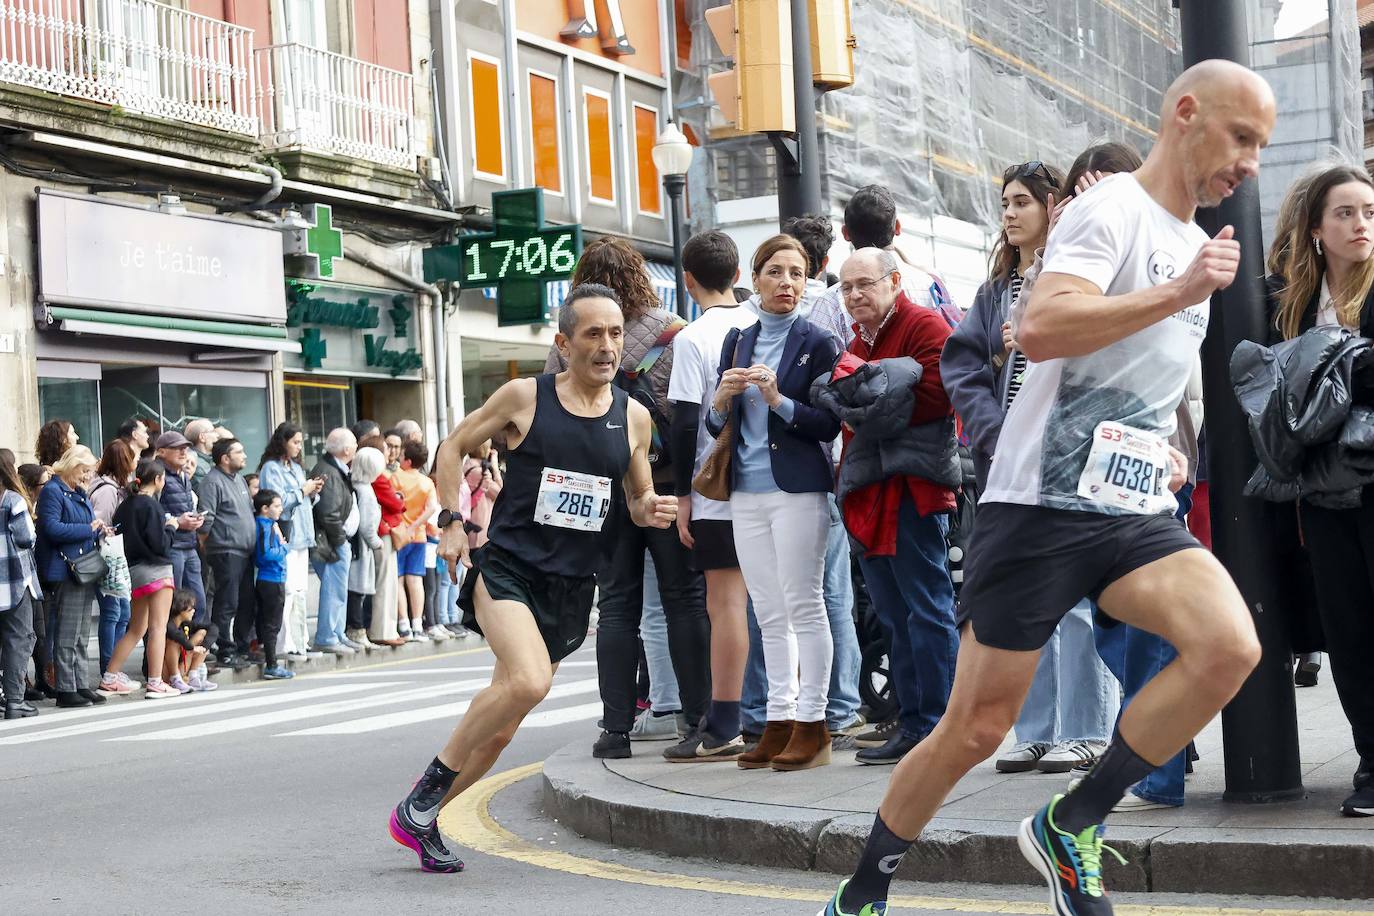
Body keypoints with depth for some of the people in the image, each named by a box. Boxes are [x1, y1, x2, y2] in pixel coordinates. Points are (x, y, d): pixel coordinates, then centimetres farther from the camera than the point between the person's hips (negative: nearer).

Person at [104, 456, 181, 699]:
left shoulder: (125, 506, 9)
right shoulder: (151, 506, -14)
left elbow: (119, 537, 13)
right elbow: (160, 544, -17)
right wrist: (171, 527, 1)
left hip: (134, 570, 8)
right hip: (156, 570, -8)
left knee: (137, 629, 17)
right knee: (158, 628, -3)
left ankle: (109, 678, 16)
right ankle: (156, 683, -4)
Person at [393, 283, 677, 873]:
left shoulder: (633, 418, 5)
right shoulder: (525, 397, -5)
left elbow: (639, 500, 15)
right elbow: (455, 446, 7)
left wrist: (650, 510, -8)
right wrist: (453, 525, -2)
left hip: (570, 587, 4)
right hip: (507, 567, -4)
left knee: (499, 729, 7)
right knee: (528, 681, -30)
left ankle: (421, 820, 27)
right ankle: (430, 783, -9)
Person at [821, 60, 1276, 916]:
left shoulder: (1193, 243, 17)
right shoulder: (1114, 211, -10)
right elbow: (1039, 329, -29)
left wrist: (1163, 448, 17)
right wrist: (1180, 293, -28)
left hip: (1137, 512, 7)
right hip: (1042, 508, -7)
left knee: (1231, 647, -21)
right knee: (976, 729, 0)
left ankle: (1071, 828, -5)